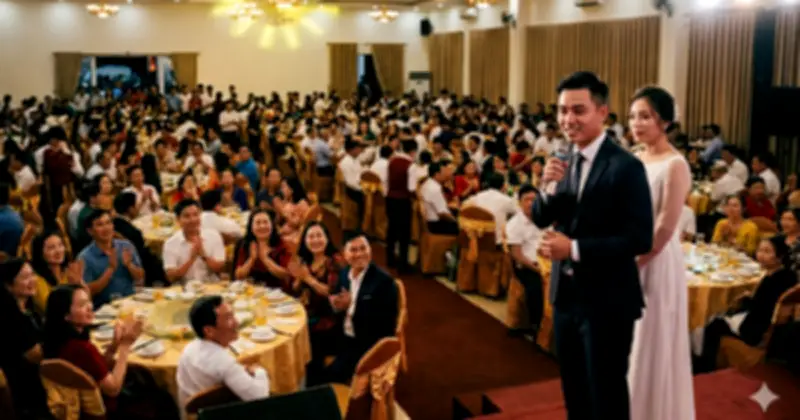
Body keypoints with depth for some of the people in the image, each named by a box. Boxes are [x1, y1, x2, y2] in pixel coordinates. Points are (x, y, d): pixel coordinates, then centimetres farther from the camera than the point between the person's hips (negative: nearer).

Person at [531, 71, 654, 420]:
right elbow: (541, 220, 5)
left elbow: (640, 239, -21)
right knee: (574, 390, 20)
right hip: (566, 294, 7)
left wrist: (575, 248, -24)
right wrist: (548, 187, -14)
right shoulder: (563, 161, 4)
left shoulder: (625, 167, -17)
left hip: (607, 300, -6)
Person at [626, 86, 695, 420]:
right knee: (630, 345, 15)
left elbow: (665, 228, -18)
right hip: (630, 262, 7)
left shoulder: (675, 165, -14)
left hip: (657, 264, -7)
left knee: (654, 347, 5)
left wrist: (635, 264, -15)